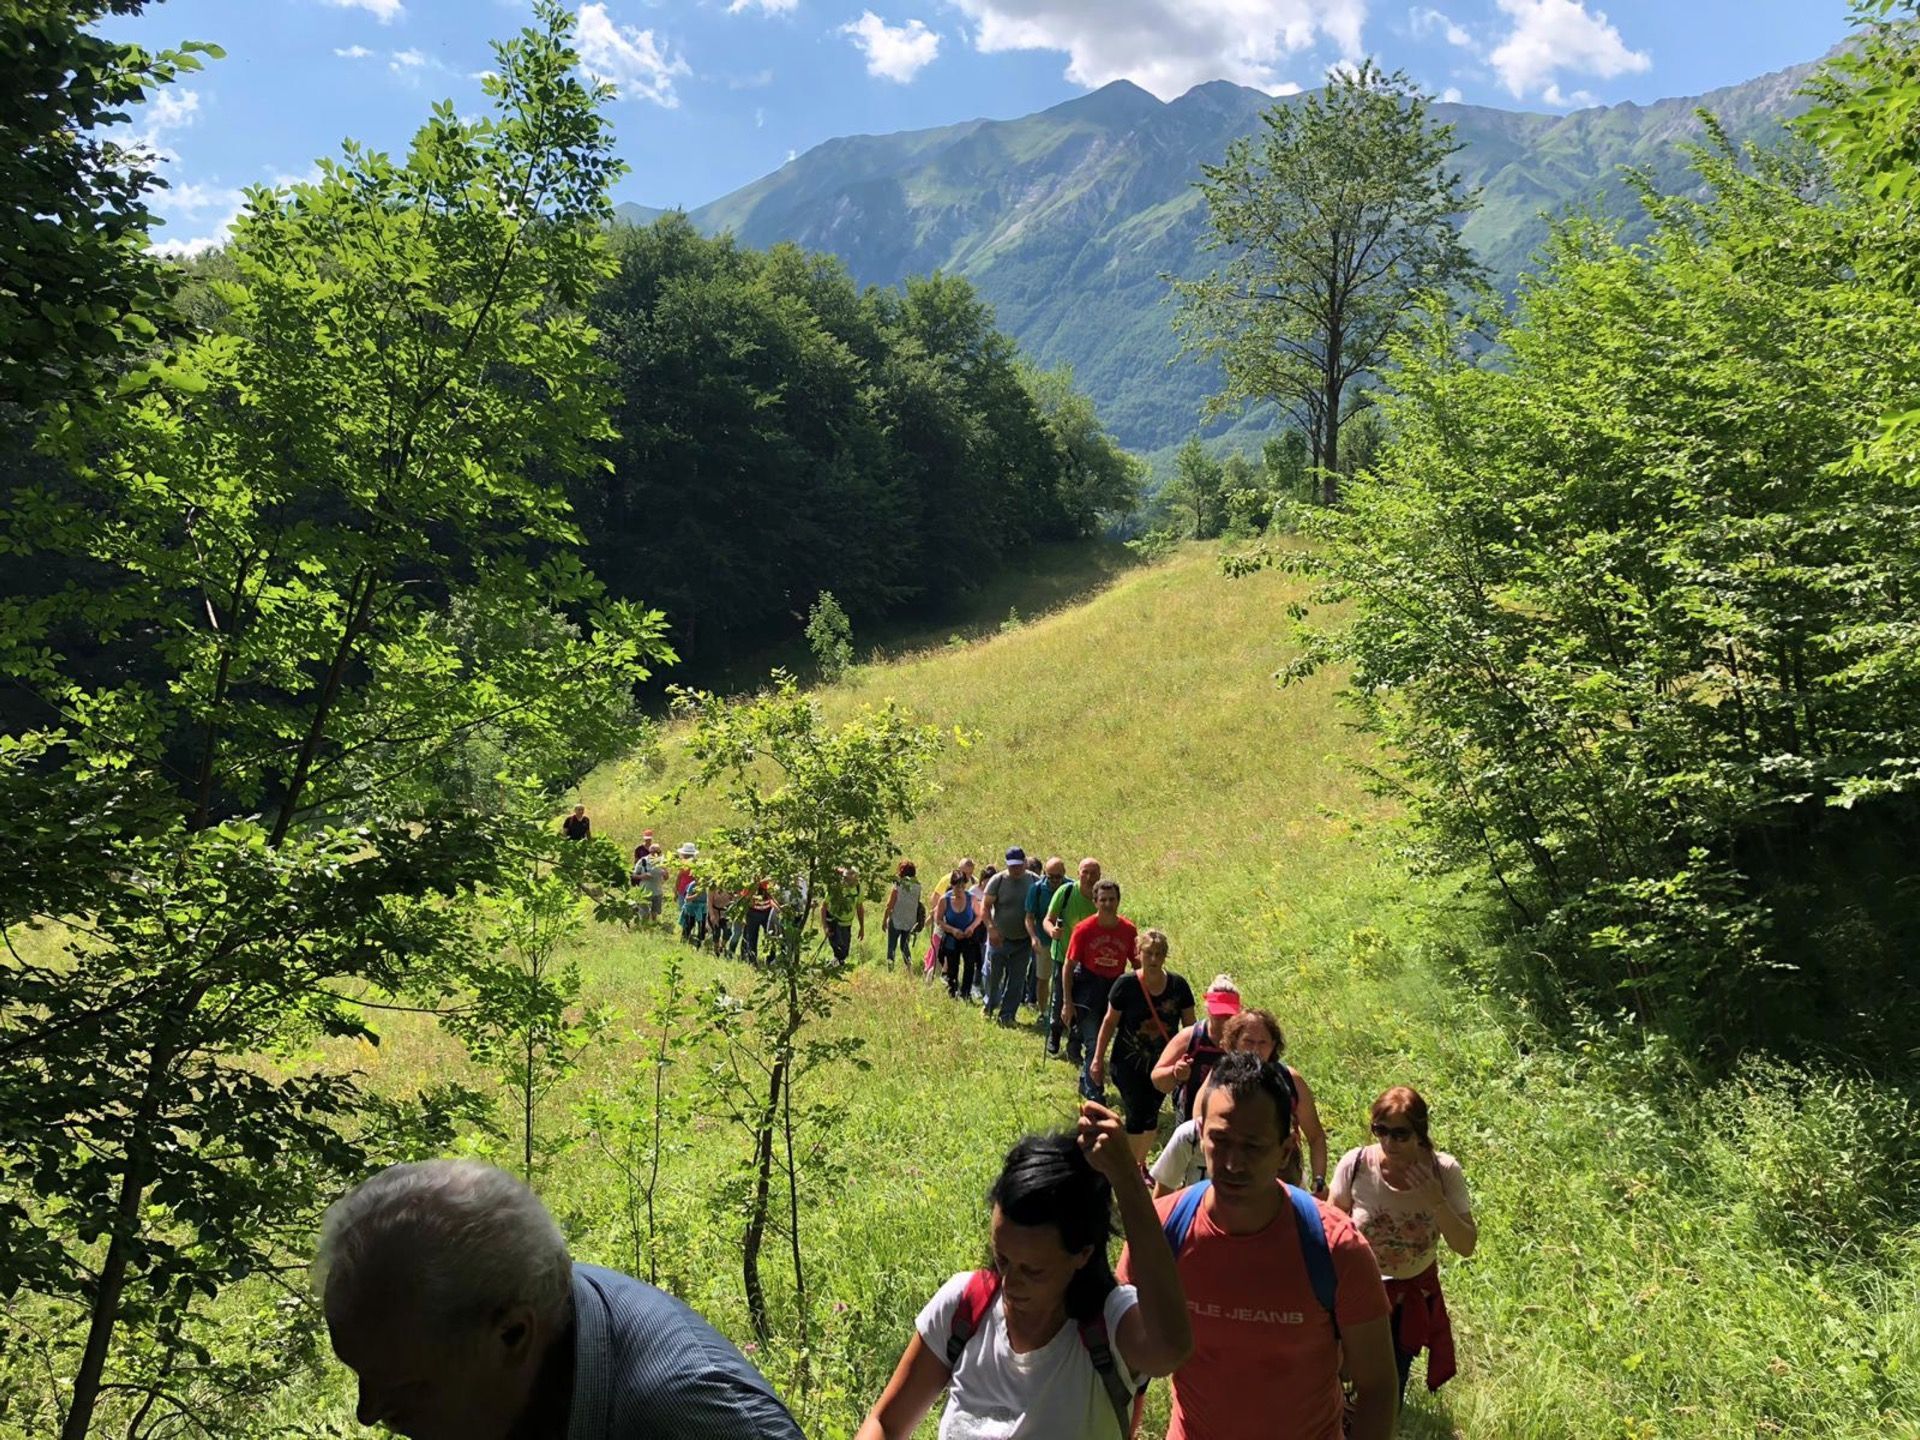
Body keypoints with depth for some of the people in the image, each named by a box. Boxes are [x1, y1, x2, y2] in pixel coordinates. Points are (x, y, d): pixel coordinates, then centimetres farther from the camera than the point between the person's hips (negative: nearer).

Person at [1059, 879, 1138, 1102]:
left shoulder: (1128, 929, -4)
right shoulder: (1084, 929, -12)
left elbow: (1137, 964, 8)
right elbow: (1068, 967, -8)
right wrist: (1068, 1002, -12)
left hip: (1116, 987, 4)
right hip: (1088, 988, -3)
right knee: (1093, 1043, -6)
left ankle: (1086, 1083, 31)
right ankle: (1093, 1093, 7)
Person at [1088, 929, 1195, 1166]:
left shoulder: (1178, 985, -7)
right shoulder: (1126, 984, -14)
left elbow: (1190, 1026, 2)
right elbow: (1110, 1022, -6)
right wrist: (1098, 1059, -4)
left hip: (1162, 1065, 3)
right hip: (1129, 1064, -3)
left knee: (1151, 1115, 13)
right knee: (1136, 1115, -6)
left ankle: (1141, 1163, 35)